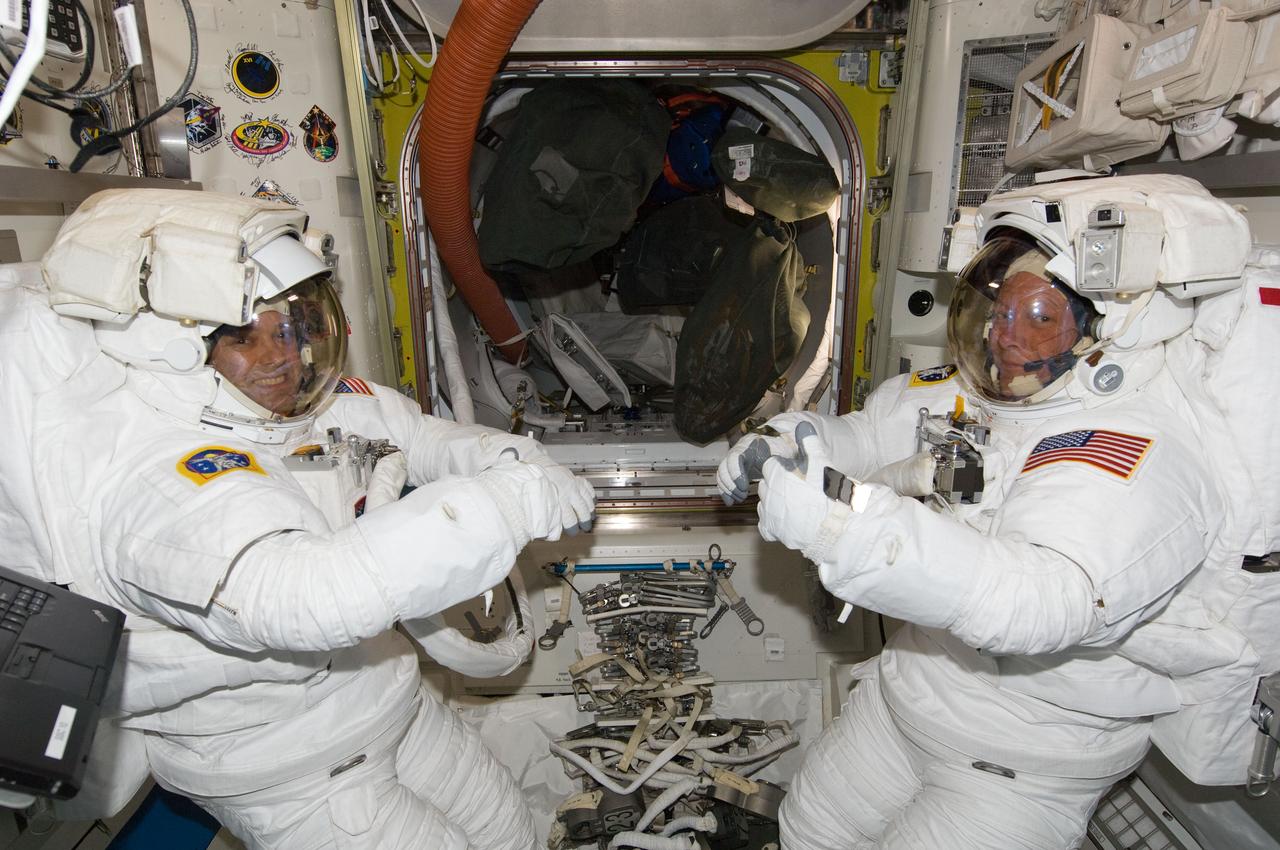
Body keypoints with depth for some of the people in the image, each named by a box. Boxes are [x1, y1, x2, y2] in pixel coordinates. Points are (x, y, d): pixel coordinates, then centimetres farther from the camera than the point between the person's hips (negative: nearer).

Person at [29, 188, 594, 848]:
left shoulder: (301, 397, -7)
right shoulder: (156, 478, -33)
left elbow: (418, 436, 7)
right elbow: (303, 598, -50)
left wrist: (509, 459, -15)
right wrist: (512, 500, -45)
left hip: (391, 699, 8)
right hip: (286, 783, -7)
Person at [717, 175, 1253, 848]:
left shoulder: (1136, 462, -29)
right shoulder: (982, 394, -6)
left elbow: (1044, 601, -47)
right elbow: (875, 432, 10)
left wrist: (844, 524, -58)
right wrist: (791, 443, -11)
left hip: (1026, 762, -7)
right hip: (905, 691, 7)